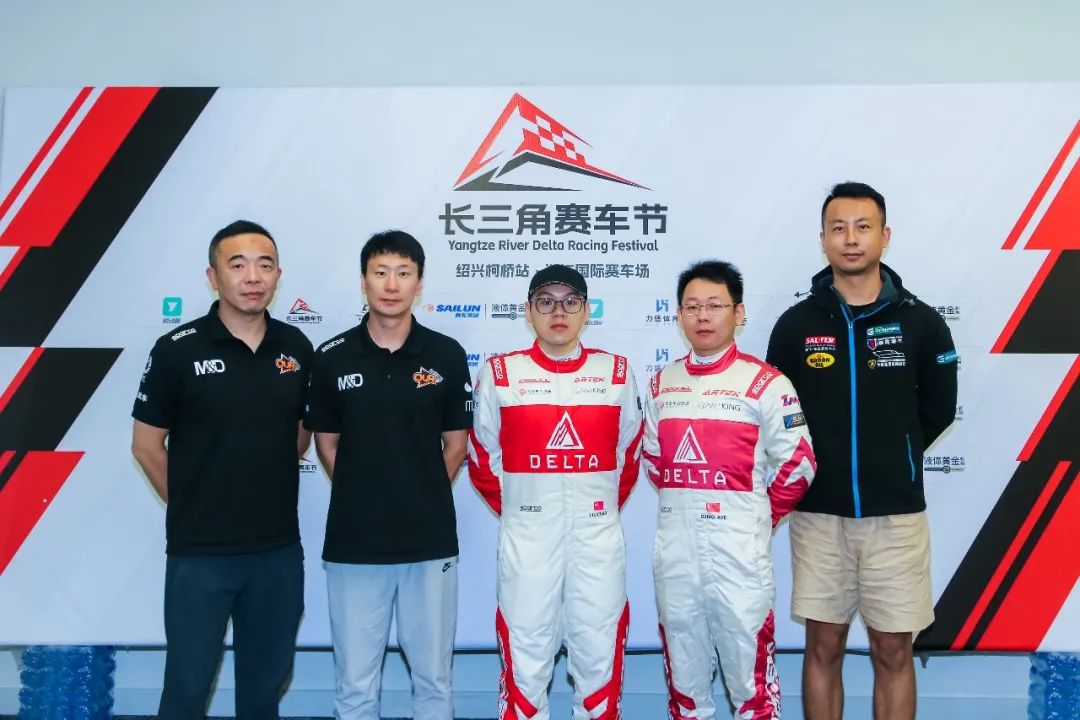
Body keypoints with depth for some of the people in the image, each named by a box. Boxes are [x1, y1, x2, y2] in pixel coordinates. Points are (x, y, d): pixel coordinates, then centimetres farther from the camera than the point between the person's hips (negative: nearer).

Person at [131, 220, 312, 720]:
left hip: (279, 549, 3)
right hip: (199, 552, -3)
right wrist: (191, 508, 3)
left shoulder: (297, 348, 1)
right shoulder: (178, 350, -9)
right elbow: (146, 445, -2)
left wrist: (270, 492, 9)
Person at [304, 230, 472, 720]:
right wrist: (363, 498, 5)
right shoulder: (332, 358, -1)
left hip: (430, 541, 0)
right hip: (353, 543, 0)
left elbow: (454, 443, 6)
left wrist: (423, 499, 4)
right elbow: (326, 443, 8)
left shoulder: (446, 355, -2)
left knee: (433, 677, 12)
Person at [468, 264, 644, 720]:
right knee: (524, 660, 6)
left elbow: (629, 455, 14)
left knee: (601, 656, 9)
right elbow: (483, 459, 9)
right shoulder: (500, 374, 2)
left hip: (598, 537, 1)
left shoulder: (616, 373, 5)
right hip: (526, 537, -1)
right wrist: (518, 511, 10)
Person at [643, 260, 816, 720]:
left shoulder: (765, 383, -7)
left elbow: (797, 465, -6)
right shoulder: (661, 384, 8)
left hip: (738, 545, -4)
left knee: (749, 657, 2)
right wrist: (684, 504, 11)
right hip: (674, 544, 5)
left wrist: (758, 517, 1)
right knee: (682, 658, 15)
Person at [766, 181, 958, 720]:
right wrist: (817, 464, 5)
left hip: (895, 514, 0)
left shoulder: (921, 323, -2)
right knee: (824, 646, 10)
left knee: (893, 652, 8)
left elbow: (938, 410, 9)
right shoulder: (796, 323, -1)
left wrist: (892, 460, 10)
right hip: (818, 513, 0)